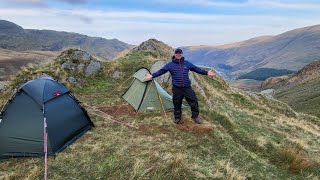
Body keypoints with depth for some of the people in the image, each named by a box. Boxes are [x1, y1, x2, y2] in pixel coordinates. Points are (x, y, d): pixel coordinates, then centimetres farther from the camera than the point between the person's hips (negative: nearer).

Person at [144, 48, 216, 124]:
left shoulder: (187, 63, 6)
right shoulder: (170, 64, -1)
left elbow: (197, 69, 9)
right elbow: (161, 71, -2)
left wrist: (206, 73, 6)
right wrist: (152, 76, -12)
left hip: (187, 87, 2)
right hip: (176, 88, -2)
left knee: (194, 101, 2)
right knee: (177, 104, 8)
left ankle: (195, 116, 22)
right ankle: (177, 118, 29)